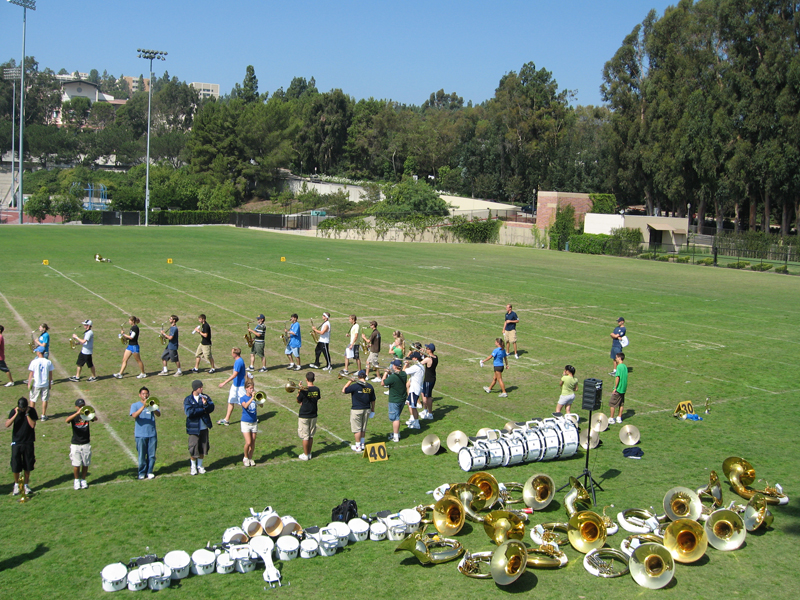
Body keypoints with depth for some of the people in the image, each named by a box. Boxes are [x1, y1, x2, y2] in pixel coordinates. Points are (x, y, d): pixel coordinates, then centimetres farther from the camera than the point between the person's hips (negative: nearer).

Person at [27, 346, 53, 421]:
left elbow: (31, 374, -8)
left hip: (35, 384, -2)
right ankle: (43, 415, 14)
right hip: (45, 384, 2)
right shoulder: (48, 362, -4)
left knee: (33, 400, 13)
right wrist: (50, 383, 14)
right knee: (45, 400, 11)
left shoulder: (34, 362, -12)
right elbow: (50, 374, 3)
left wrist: (29, 384, 0)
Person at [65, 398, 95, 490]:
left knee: (85, 464, 6)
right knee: (76, 464, 1)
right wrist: (77, 413, -38)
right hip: (75, 444, -2)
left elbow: (95, 419, -18)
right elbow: (67, 420, -26)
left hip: (86, 443, 2)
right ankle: (76, 480, 18)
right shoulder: (74, 415, -3)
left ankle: (83, 480, 22)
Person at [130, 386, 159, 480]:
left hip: (152, 434, 2)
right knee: (142, 455, 0)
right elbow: (134, 415, -13)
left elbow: (158, 414, -2)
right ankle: (142, 473, 11)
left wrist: (152, 407, -19)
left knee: (151, 455, 3)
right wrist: (143, 406, -22)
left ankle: (150, 471, 14)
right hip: (140, 435, -2)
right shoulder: (135, 405, 6)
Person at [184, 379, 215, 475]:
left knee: (203, 447, 9)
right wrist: (203, 410, -13)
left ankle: (200, 466, 25)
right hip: (193, 428, -4)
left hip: (204, 427, 4)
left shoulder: (205, 397, 5)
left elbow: (211, 408, -5)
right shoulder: (188, 399, -6)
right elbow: (189, 412, -19)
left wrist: (205, 404, -25)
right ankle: (193, 467, 18)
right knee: (193, 448, -1)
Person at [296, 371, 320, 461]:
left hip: (304, 416, -5)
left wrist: (299, 390, 0)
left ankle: (305, 455, 10)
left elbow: (298, 401, -6)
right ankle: (309, 453, 22)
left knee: (305, 436, 3)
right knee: (311, 436, 15)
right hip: (313, 415, 5)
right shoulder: (317, 389, -3)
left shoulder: (304, 390, -18)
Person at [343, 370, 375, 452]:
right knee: (363, 428, 17)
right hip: (366, 410, 5)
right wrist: (372, 409, 22)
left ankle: (358, 446, 8)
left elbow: (343, 391, -5)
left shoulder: (355, 386, -16)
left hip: (356, 410, -5)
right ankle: (362, 444, 25)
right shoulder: (370, 387, 1)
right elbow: (373, 400, 9)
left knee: (356, 429, 4)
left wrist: (350, 381, 1)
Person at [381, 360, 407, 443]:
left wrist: (386, 373, -2)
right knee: (397, 417, 23)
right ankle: (397, 432, 35)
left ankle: (395, 437, 6)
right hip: (402, 399, 8)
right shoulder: (404, 374, -3)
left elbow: (383, 383, -14)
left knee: (395, 418, 1)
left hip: (394, 401, -8)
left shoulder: (393, 377, -26)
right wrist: (391, 373, 8)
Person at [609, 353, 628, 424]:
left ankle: (611, 418, 3)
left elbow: (617, 377, -20)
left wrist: (615, 388, -15)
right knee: (621, 403, 14)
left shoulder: (619, 366, -17)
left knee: (612, 403, 0)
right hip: (623, 389, 8)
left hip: (618, 388, -8)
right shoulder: (625, 366, 8)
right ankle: (619, 418, 20)